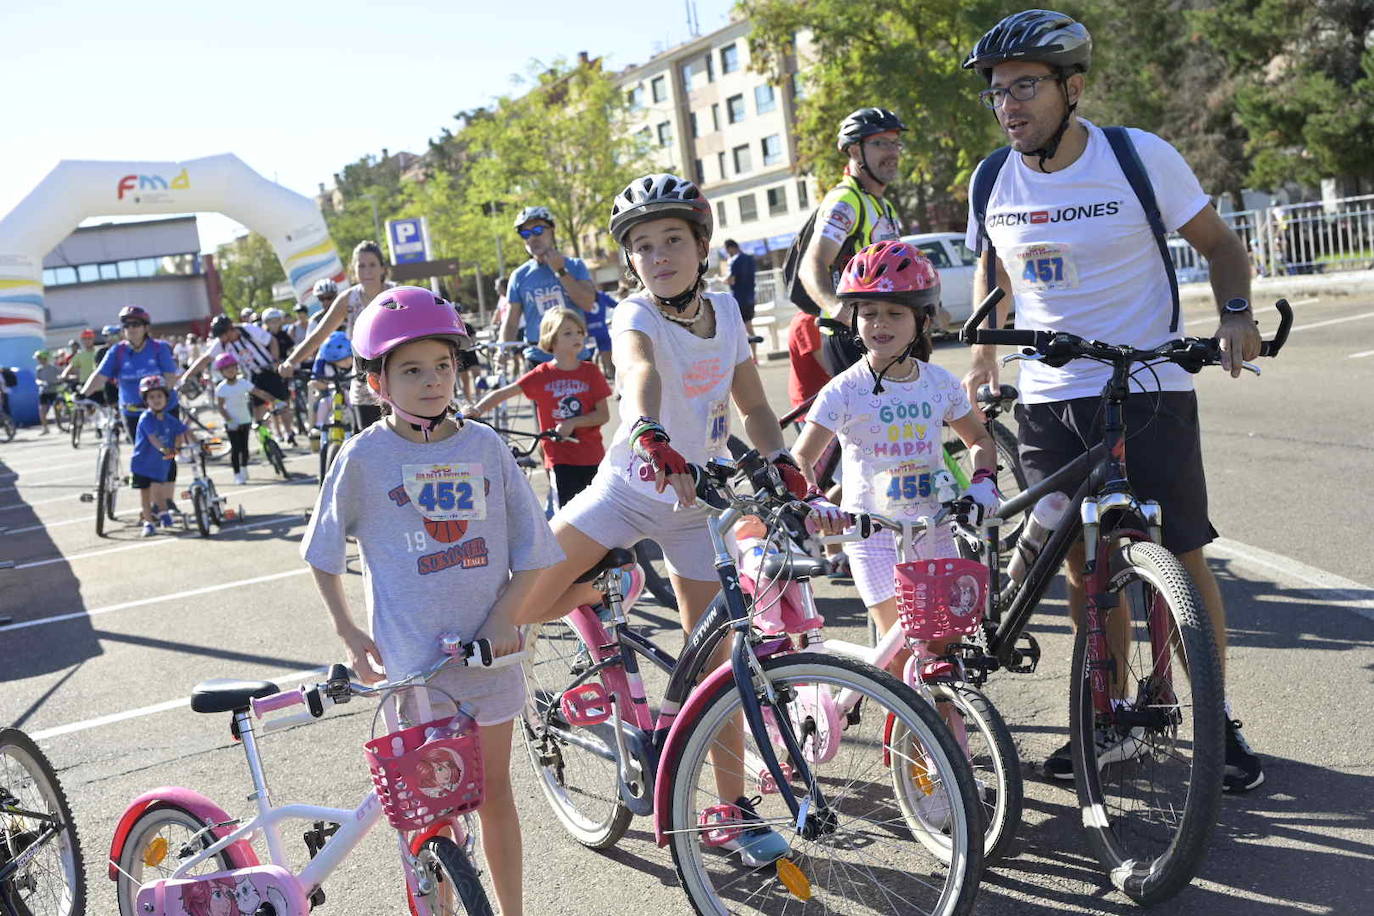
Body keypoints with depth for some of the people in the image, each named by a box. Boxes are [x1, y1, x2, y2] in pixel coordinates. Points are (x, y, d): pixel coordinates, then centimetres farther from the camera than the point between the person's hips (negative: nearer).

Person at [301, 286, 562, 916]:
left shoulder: (484, 445, 0)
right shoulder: (364, 455, -5)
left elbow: (531, 552, 2)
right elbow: (324, 553, 5)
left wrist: (503, 622, -9)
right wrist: (349, 634, -1)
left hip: (488, 650, 3)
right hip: (412, 659, -2)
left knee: (493, 787, 16)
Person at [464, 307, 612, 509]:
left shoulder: (591, 372, -1)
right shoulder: (542, 375, -4)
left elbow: (604, 415, -4)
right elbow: (502, 393, -6)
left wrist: (573, 423, -19)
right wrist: (476, 410, -22)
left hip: (592, 457, 2)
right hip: (561, 459, -2)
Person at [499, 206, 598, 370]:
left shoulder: (575, 266, 4)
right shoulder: (519, 276, 5)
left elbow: (588, 304, -11)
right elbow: (511, 322, 5)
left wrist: (560, 271, -12)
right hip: (538, 360, 0)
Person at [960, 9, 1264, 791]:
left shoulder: (1142, 157, -9)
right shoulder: (993, 182, 0)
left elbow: (1219, 242, 2)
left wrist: (1236, 313, -14)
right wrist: (983, 361, 7)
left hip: (1150, 389, -3)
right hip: (1049, 399, 3)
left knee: (1182, 557, 0)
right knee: (1085, 567, 7)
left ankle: (1218, 718, 17)